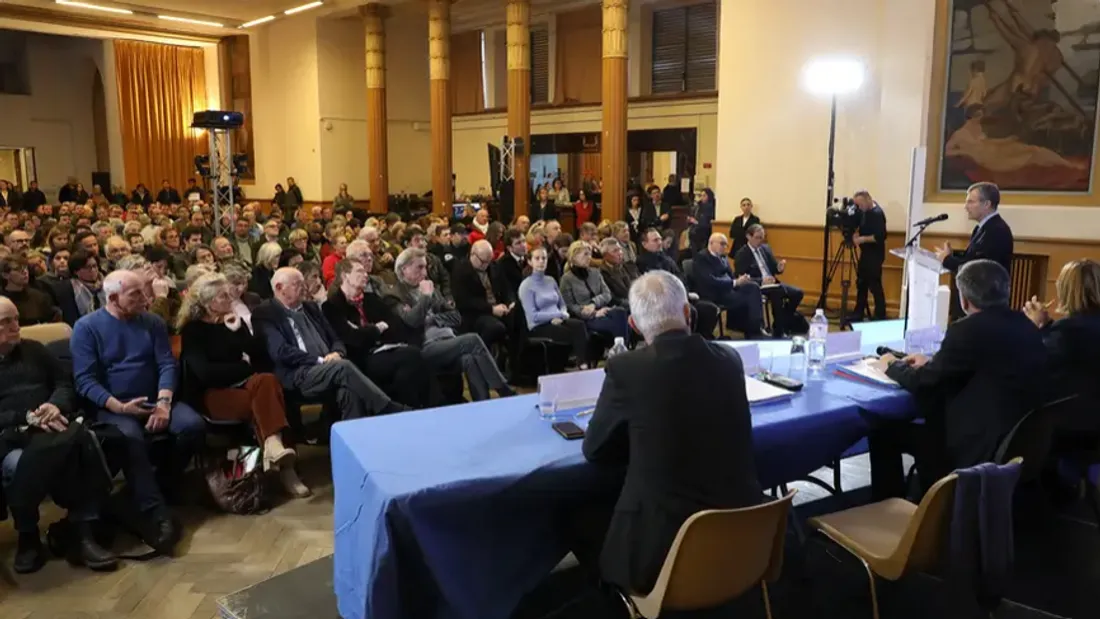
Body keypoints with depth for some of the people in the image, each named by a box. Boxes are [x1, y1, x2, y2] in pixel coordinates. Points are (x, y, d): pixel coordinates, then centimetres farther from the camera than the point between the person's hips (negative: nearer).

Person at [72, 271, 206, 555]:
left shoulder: (153, 322, 9)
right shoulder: (86, 327, -1)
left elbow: (167, 365, 1)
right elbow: (85, 380, -8)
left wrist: (163, 402, -17)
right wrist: (119, 407, -21)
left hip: (155, 399, 4)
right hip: (112, 406, -4)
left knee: (193, 425, -25)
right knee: (131, 438, -36)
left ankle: (166, 481, 1)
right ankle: (159, 516, -35)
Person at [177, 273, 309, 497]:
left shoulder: (234, 321, 14)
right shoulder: (192, 330, -1)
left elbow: (260, 356, 6)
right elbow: (204, 372, -14)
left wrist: (239, 331, -7)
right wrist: (245, 368, -7)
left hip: (239, 385, 4)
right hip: (210, 394, -4)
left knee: (266, 380, -32)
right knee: (260, 400, -33)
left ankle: (274, 447, -43)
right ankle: (281, 462, -34)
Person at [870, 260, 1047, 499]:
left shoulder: (969, 329, -18)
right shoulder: (1026, 327, 7)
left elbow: (923, 382, -8)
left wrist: (892, 366, 10)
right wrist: (931, 363, 24)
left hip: (980, 447, -9)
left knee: (883, 429, 0)